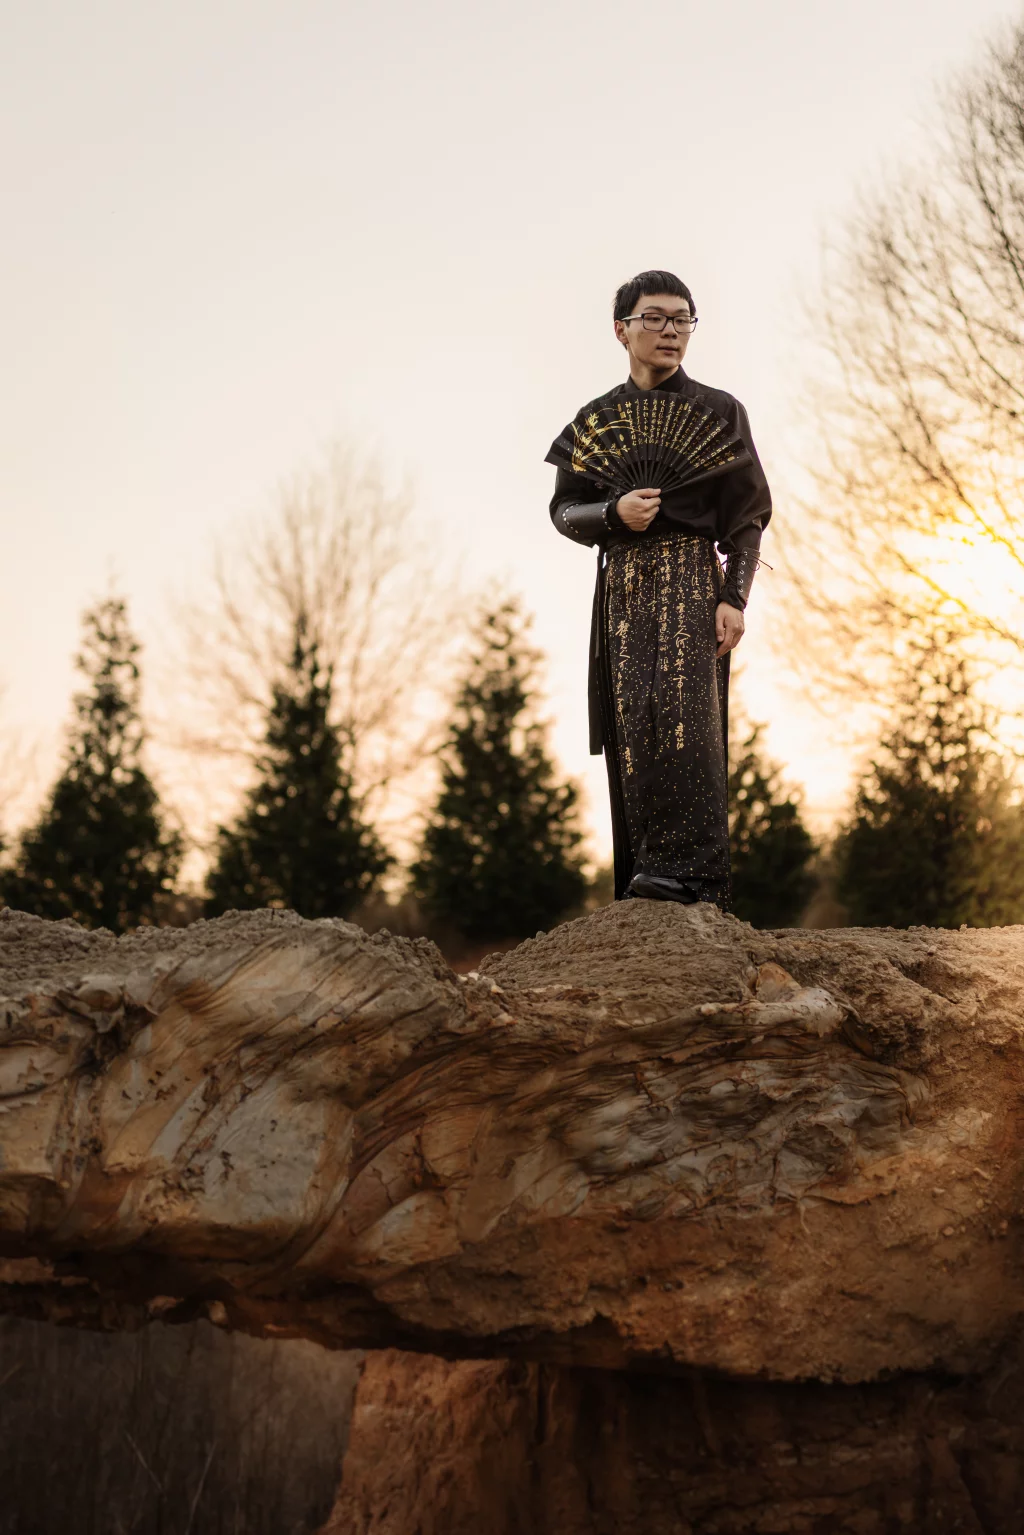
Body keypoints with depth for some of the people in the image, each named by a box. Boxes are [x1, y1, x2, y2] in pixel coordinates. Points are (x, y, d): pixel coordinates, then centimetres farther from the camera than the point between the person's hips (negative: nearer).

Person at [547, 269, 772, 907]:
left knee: (683, 709, -20)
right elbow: (565, 509, 12)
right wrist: (614, 512, -10)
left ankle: (687, 869, -26)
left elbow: (747, 514, 4)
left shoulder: (719, 410, 9)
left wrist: (734, 598, -8)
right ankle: (645, 874, -3)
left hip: (693, 575, -3)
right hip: (623, 583, 3)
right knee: (632, 720, -5)